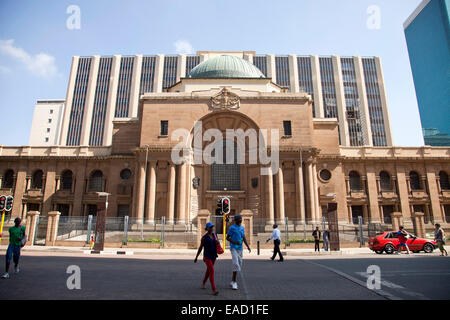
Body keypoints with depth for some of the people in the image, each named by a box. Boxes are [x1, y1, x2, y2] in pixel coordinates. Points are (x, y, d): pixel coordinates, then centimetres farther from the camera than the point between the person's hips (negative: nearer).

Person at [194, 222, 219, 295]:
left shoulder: (214, 235, 4)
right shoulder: (204, 237, -11)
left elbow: (217, 244, 14)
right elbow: (200, 248, -3)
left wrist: (217, 242, -10)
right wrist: (196, 257, 1)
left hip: (213, 256, 6)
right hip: (207, 256, -6)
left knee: (208, 270, 21)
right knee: (212, 271, -15)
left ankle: (203, 283, 45)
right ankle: (214, 290, -14)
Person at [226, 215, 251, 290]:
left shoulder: (242, 228, 11)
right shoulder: (232, 228, -8)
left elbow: (244, 238, 11)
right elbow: (227, 238, -5)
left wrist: (248, 246, -2)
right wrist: (234, 242, -19)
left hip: (240, 248, 7)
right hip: (234, 248, -7)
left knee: (239, 265, 11)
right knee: (236, 264, -16)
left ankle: (232, 281, 24)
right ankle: (234, 282, -7)